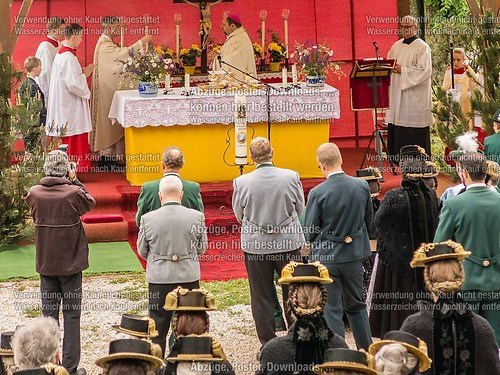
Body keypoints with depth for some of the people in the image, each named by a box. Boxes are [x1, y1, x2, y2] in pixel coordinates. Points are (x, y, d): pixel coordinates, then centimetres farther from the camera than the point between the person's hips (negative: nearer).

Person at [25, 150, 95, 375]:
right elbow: (90, 203, 4)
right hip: (71, 263, -3)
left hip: (46, 264, 3)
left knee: (49, 314, 10)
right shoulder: (74, 193, -17)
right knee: (71, 315, 5)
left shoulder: (34, 194, -7)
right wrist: (74, 181, 8)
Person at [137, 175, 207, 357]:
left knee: (158, 328, 11)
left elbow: (142, 251, 2)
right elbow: (202, 248, 3)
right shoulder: (196, 217, -8)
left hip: (159, 280, 0)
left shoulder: (147, 219, -9)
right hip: (189, 278, 0)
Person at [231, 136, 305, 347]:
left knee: (261, 298, 10)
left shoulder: (241, 182, -13)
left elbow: (239, 216, 1)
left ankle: (268, 344, 15)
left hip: (255, 245, -1)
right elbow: (300, 210, 2)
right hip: (288, 243, 1)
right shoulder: (291, 177, -11)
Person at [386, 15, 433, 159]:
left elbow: (424, 70, -14)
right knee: (397, 124, 4)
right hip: (397, 92, 6)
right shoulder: (396, 46, 15)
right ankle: (398, 155, 10)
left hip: (414, 95, -6)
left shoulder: (422, 47, -5)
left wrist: (402, 70, -19)